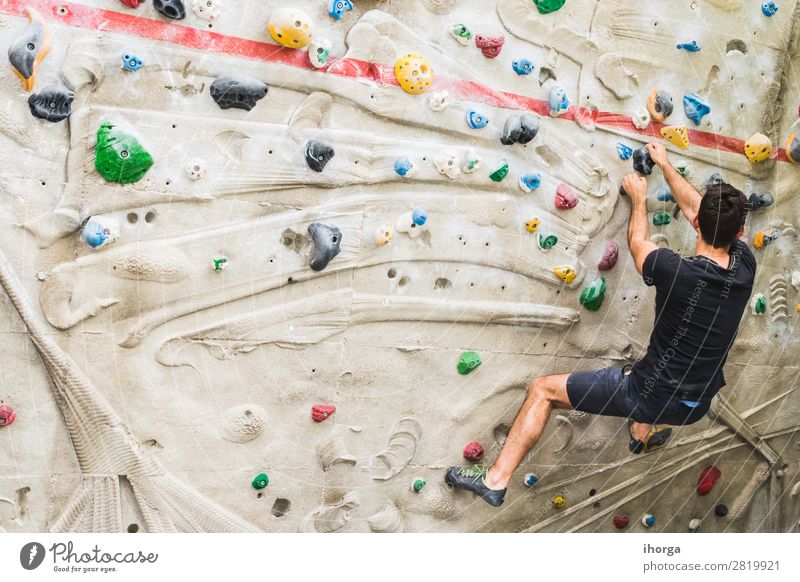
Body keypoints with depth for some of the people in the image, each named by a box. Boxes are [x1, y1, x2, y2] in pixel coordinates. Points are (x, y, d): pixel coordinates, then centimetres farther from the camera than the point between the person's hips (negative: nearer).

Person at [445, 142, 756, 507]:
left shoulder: (677, 271, -25)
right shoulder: (746, 266, -9)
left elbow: (638, 244, -1)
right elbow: (696, 206, 7)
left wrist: (639, 198, 16)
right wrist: (665, 166, 20)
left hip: (652, 395, -6)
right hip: (697, 407, 6)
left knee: (543, 389, 4)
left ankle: (496, 480, 6)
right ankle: (648, 430, 53)